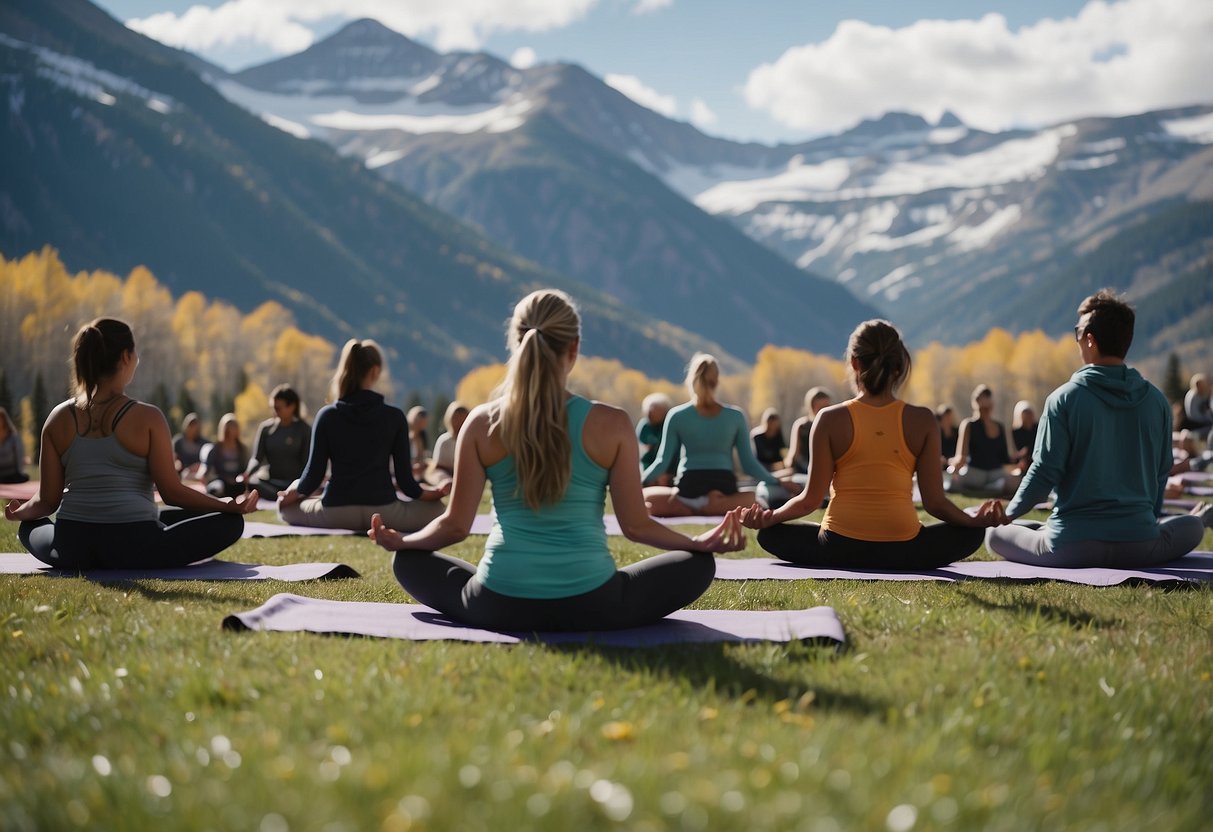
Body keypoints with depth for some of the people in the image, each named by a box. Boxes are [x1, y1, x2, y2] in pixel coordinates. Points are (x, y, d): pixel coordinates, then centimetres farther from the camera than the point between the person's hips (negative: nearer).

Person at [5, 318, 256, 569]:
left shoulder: (58, 419, 5)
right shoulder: (146, 418, -7)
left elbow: (47, 501, 7)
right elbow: (172, 492, -7)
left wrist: (19, 511, 28)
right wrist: (228, 506, 2)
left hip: (70, 550, 4)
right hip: (132, 545, -4)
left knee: (29, 526, 36)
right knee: (230, 522, 5)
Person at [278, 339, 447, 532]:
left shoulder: (327, 415, -2)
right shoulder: (395, 416, -3)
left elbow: (314, 473, 0)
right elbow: (404, 477, 0)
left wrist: (296, 491, 22)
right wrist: (425, 493, 21)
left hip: (336, 511, 1)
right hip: (383, 510, -1)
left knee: (286, 506, 27)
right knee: (435, 508, 22)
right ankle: (381, 526, 8)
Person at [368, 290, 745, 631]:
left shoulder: (482, 423, -2)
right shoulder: (612, 424, -6)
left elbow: (455, 524, 2)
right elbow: (636, 525, -2)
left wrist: (400, 541, 21)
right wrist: (701, 543, 14)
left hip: (499, 605, 1)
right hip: (591, 606, -1)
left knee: (409, 562, 28)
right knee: (697, 566, 21)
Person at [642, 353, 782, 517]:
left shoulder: (676, 416, 2)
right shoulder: (736, 416, 5)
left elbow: (662, 461, 2)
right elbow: (749, 464, 5)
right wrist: (778, 483, 15)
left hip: (688, 488, 1)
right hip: (724, 488, -1)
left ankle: (683, 506, -14)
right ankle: (714, 505, -9)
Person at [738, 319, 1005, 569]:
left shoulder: (830, 419, -6)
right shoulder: (922, 420, -4)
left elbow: (810, 499, -5)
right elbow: (934, 502, -3)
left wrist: (771, 516, 10)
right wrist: (975, 519, 12)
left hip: (840, 550, -1)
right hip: (902, 552, 1)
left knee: (769, 533, 25)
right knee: (971, 534, 26)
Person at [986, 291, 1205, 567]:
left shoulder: (1064, 398, -8)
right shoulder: (1156, 400, 3)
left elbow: (1045, 471, -9)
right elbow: (1161, 471, 12)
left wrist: (1009, 512, 8)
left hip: (1073, 545, -3)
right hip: (1140, 544, 3)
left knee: (994, 533, 20)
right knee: (1192, 526, 33)